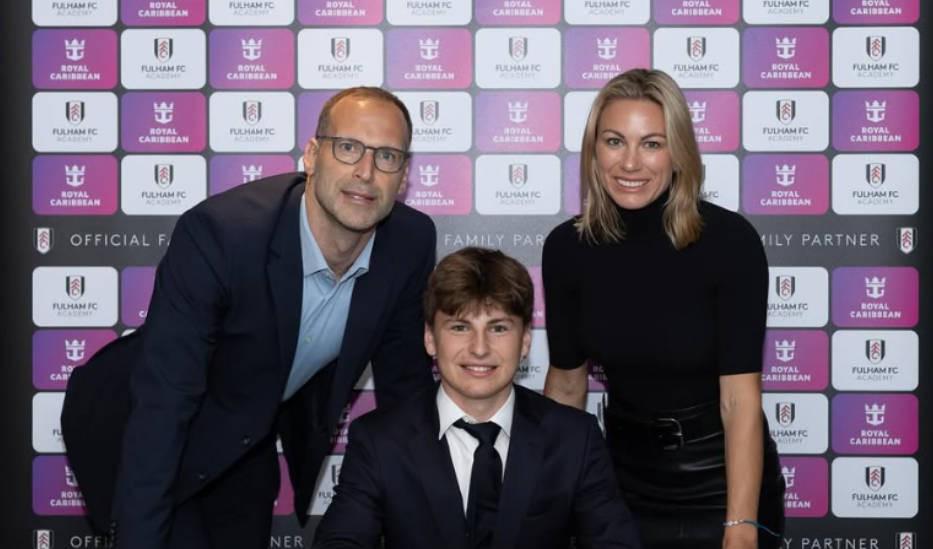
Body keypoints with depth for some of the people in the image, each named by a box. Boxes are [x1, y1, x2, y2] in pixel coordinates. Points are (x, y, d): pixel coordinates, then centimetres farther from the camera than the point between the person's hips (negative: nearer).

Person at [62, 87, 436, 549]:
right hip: (156, 438, -5)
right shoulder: (217, 233, -34)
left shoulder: (411, 243, -18)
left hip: (254, 442, 5)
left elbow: (405, 383, -3)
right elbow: (161, 406, -33)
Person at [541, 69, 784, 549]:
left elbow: (741, 399, -21)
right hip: (626, 480, 3)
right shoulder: (567, 247, -9)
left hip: (722, 480, -3)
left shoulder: (729, 240, -19)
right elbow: (566, 383, 2)